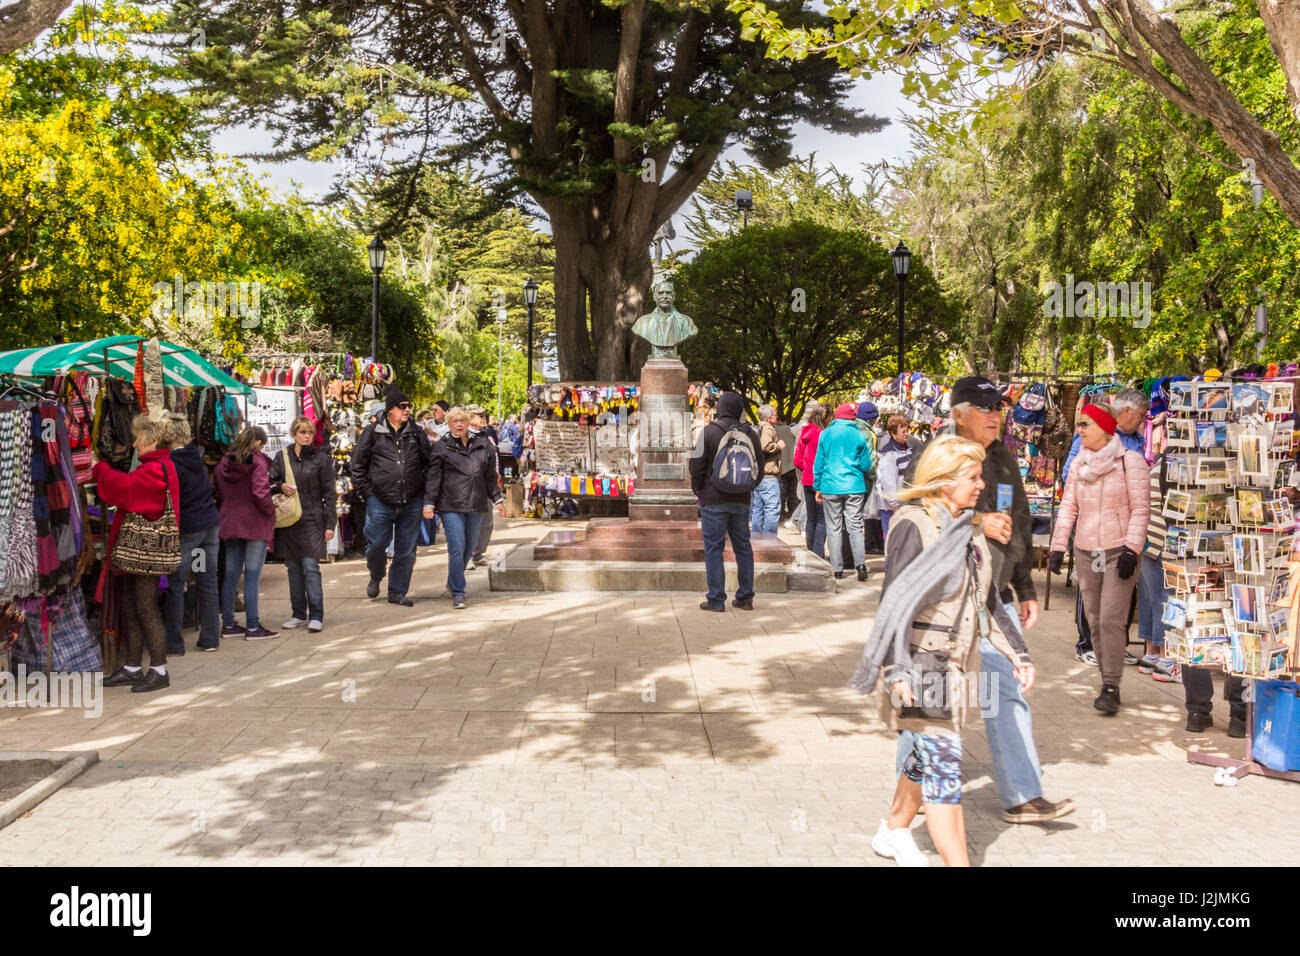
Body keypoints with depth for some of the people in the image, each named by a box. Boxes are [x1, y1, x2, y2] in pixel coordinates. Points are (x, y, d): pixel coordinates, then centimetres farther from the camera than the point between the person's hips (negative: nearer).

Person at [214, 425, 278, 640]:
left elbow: (217, 494, 11)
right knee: (252, 576, -3)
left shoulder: (223, 463, 7)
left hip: (229, 524, 6)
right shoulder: (257, 462, -11)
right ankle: (252, 627, -2)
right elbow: (260, 494, -21)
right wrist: (271, 512, -7)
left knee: (231, 574, 12)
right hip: (255, 525, -6)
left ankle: (228, 624, 18)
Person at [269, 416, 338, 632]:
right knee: (293, 569, 8)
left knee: (310, 567, -10)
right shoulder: (281, 458, 9)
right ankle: (298, 614, 17)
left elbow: (329, 494, 2)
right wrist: (280, 487, -9)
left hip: (312, 520, -3)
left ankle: (316, 616, -7)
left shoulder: (321, 459, 2)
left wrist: (330, 523, -3)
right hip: (288, 520, 3)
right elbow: (270, 483, 15)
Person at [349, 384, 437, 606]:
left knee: (406, 550, 6)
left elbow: (429, 467, 8)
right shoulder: (373, 432, 2)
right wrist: (367, 491, 1)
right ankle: (376, 577, 34)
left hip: (411, 504, 2)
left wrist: (428, 501, 1)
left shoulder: (417, 434, 7)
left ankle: (397, 591, 20)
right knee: (376, 545, 5)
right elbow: (356, 465, 7)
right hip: (380, 502, -2)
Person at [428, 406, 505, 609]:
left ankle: (453, 582, 34)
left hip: (475, 505, 4)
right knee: (457, 549, -10)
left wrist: (497, 499, 15)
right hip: (451, 506, -4)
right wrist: (429, 503, -7)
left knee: (469, 549, 12)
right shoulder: (441, 447, 1)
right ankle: (458, 593, -1)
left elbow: (491, 476, 17)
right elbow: (433, 477, -1)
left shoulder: (482, 445, 12)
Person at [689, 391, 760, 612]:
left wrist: (697, 490, 8)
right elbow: (759, 466, 11)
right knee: (743, 546, 12)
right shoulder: (751, 433, 4)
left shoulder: (709, 431, -7)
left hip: (713, 500, -4)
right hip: (741, 500, 4)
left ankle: (716, 600, 0)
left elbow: (697, 465, -7)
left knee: (714, 548, 0)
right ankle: (745, 598, 16)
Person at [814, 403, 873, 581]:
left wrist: (817, 488, 12)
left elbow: (818, 463, 5)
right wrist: (873, 465, 28)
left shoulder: (826, 434, 3)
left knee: (834, 529, 5)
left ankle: (837, 569, 5)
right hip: (854, 488, 0)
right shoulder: (858, 435, 1)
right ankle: (860, 564, -9)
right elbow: (866, 465, 5)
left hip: (831, 487, 0)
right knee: (855, 527, 4)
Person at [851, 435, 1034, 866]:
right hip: (922, 664, -8)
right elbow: (895, 602, -20)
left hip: (956, 665, 8)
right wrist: (897, 669, -28)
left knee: (928, 757, 18)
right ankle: (957, 861, -2)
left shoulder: (969, 528, 11)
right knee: (943, 764, -7)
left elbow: (989, 601, 17)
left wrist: (1018, 654, 13)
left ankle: (894, 831, 38)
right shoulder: (913, 526, -14)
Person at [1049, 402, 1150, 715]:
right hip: (1085, 552, 6)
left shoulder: (1129, 460, -6)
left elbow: (1141, 509, -8)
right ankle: (1107, 682, 18)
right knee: (1095, 622, 8)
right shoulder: (1079, 463, 10)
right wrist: (1058, 548, 5)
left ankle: (1111, 689, -8)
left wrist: (1131, 551, -15)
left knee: (1111, 620, -12)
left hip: (1119, 551, -5)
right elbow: (1068, 507, 11)